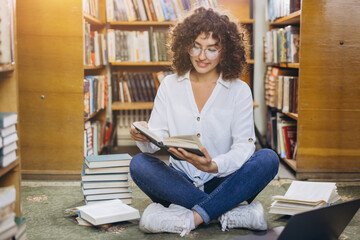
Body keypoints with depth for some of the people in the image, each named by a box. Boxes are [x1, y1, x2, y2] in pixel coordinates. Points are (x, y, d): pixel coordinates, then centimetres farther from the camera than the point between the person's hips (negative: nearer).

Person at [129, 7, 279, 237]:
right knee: (139, 163, -27)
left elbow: (244, 145, -9)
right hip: (180, 181, 1)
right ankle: (232, 212, -27)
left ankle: (193, 217, -30)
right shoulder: (170, 85, 7)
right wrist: (144, 137, -25)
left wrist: (214, 166, -30)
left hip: (222, 183, -1)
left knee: (268, 159, -25)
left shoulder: (239, 90, 1)